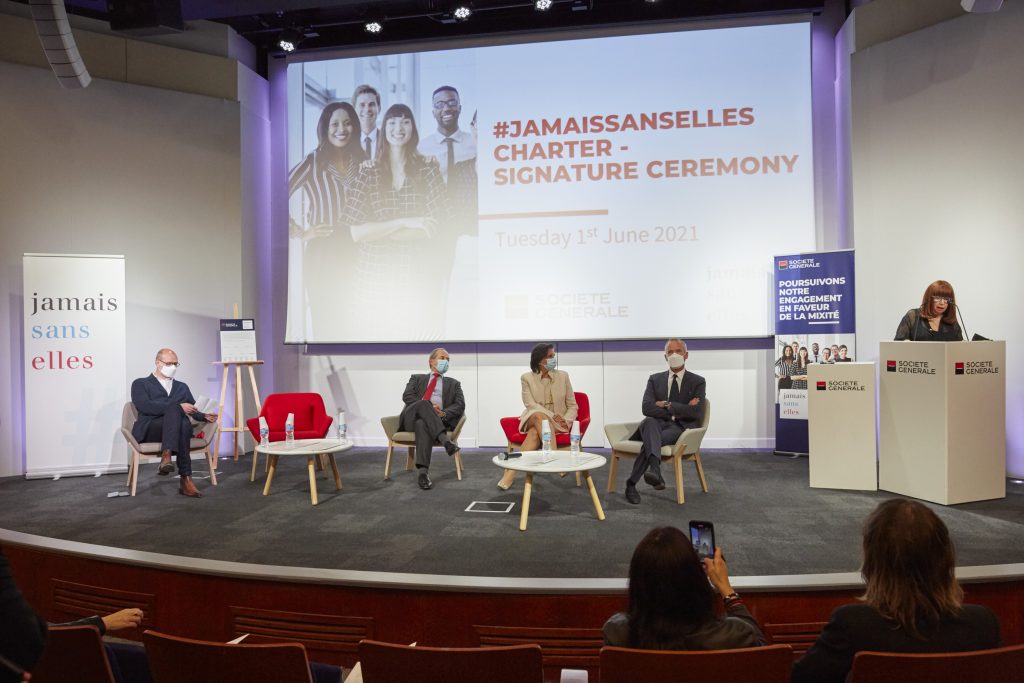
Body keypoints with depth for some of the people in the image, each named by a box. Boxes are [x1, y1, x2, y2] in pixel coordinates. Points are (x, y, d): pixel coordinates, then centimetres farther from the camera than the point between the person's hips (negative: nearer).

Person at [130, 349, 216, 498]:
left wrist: (204, 417, -2)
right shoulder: (141, 384, 14)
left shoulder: (182, 387, 30)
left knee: (184, 423, -36)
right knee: (174, 410, -37)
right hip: (149, 430, -3)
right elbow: (145, 406, -7)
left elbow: (192, 411, 22)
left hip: (179, 428, 3)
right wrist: (178, 406, -16)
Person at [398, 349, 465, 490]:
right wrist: (428, 406, -12)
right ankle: (445, 440, -51)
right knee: (423, 403, -36)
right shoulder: (417, 378, 26)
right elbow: (407, 396, 5)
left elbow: (460, 405, 8)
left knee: (422, 424, -39)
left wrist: (444, 414, -14)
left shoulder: (453, 384, 27)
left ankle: (423, 471, -52)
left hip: (438, 421, 0)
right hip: (412, 418, 0)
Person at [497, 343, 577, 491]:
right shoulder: (527, 378, 2)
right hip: (533, 420, -1)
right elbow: (530, 404, -9)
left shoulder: (563, 376, 6)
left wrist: (566, 421, -15)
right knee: (539, 415, -40)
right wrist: (552, 415, -23)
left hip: (558, 424, 1)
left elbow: (572, 405, 7)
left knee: (535, 432, -35)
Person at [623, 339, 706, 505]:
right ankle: (654, 468, -61)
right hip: (657, 425, 2)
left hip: (681, 428, -1)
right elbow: (646, 408, -3)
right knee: (649, 421, -39)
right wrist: (678, 410, -11)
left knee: (650, 441, -37)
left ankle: (632, 482, -37)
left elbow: (696, 412, -8)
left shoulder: (697, 382, 9)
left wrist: (667, 405, -10)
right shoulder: (655, 379, 15)